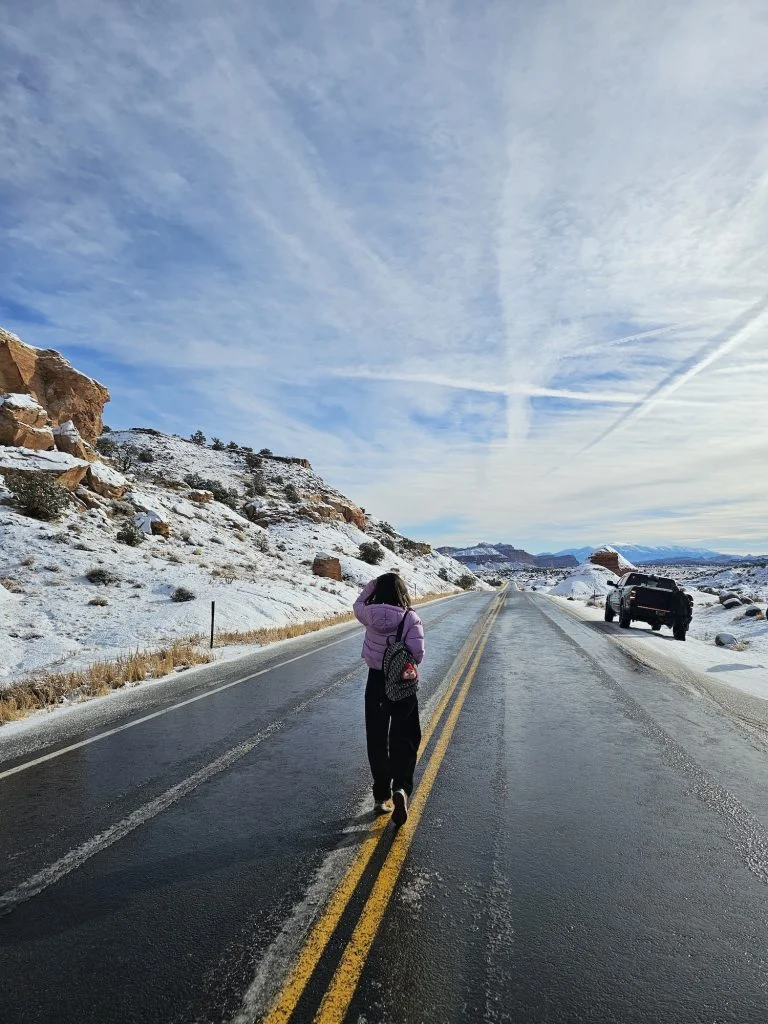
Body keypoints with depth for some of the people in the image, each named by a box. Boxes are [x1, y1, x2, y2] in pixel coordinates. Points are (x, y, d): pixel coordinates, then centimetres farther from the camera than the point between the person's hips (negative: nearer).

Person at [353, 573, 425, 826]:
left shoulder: (369, 615, -9)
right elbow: (417, 653, -19)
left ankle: (381, 796, 21)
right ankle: (401, 788, -8)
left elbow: (358, 605, 15)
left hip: (376, 682, 2)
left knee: (377, 740, 14)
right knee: (405, 739, 11)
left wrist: (372, 584, 11)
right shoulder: (411, 618, -14)